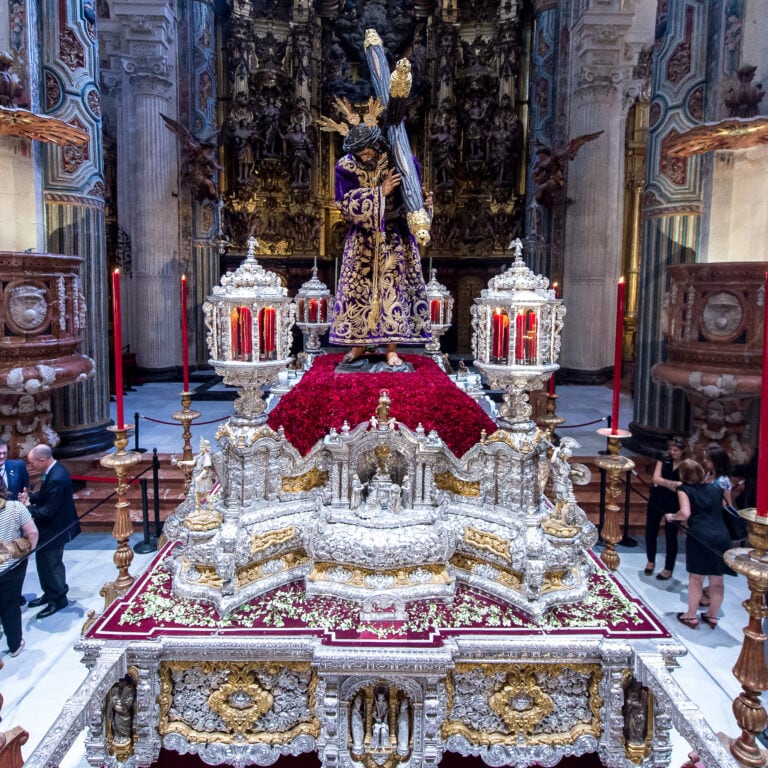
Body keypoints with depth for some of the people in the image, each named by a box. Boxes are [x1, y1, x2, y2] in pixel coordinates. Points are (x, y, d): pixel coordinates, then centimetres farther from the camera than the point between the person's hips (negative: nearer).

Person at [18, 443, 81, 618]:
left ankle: (58, 599, 28)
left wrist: (28, 508, -14)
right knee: (43, 560, 23)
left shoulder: (57, 479, -32)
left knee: (52, 564, 9)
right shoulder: (54, 470, -1)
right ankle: (49, 593, 41)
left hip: (54, 530, -10)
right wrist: (30, 497, -5)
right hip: (49, 527, 10)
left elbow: (48, 511, -28)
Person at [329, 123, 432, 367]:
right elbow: (346, 203, -19)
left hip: (395, 238, -1)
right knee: (357, 288, 3)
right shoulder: (345, 167, -9)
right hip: (363, 239, 1)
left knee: (394, 288, -2)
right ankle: (358, 344, 16)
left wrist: (424, 204, -22)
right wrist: (380, 192, -25)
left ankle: (392, 348, 5)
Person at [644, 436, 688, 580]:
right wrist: (674, 484, -23)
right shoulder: (664, 459, -2)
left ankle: (668, 569, 20)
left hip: (674, 504, -3)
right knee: (650, 531, 11)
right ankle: (651, 561, 33)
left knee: (671, 536, 5)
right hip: (656, 500, 3)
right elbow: (656, 479, -11)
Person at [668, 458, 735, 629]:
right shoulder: (716, 488, 16)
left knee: (696, 578, 8)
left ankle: (691, 616, 18)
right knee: (717, 581, 14)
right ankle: (712, 616, 28)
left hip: (700, 536, -4)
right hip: (722, 536, 4)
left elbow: (685, 514, -11)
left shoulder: (685, 490, 2)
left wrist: (672, 517, 7)